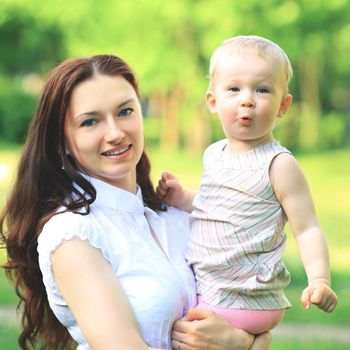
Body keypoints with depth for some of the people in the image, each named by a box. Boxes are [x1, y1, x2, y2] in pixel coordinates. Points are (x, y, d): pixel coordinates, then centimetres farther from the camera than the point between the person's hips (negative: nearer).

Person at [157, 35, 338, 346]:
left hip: (245, 305, -8)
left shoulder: (279, 165, -12)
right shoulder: (213, 155, 10)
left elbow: (307, 229, -13)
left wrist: (319, 280, -26)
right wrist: (182, 199, 8)